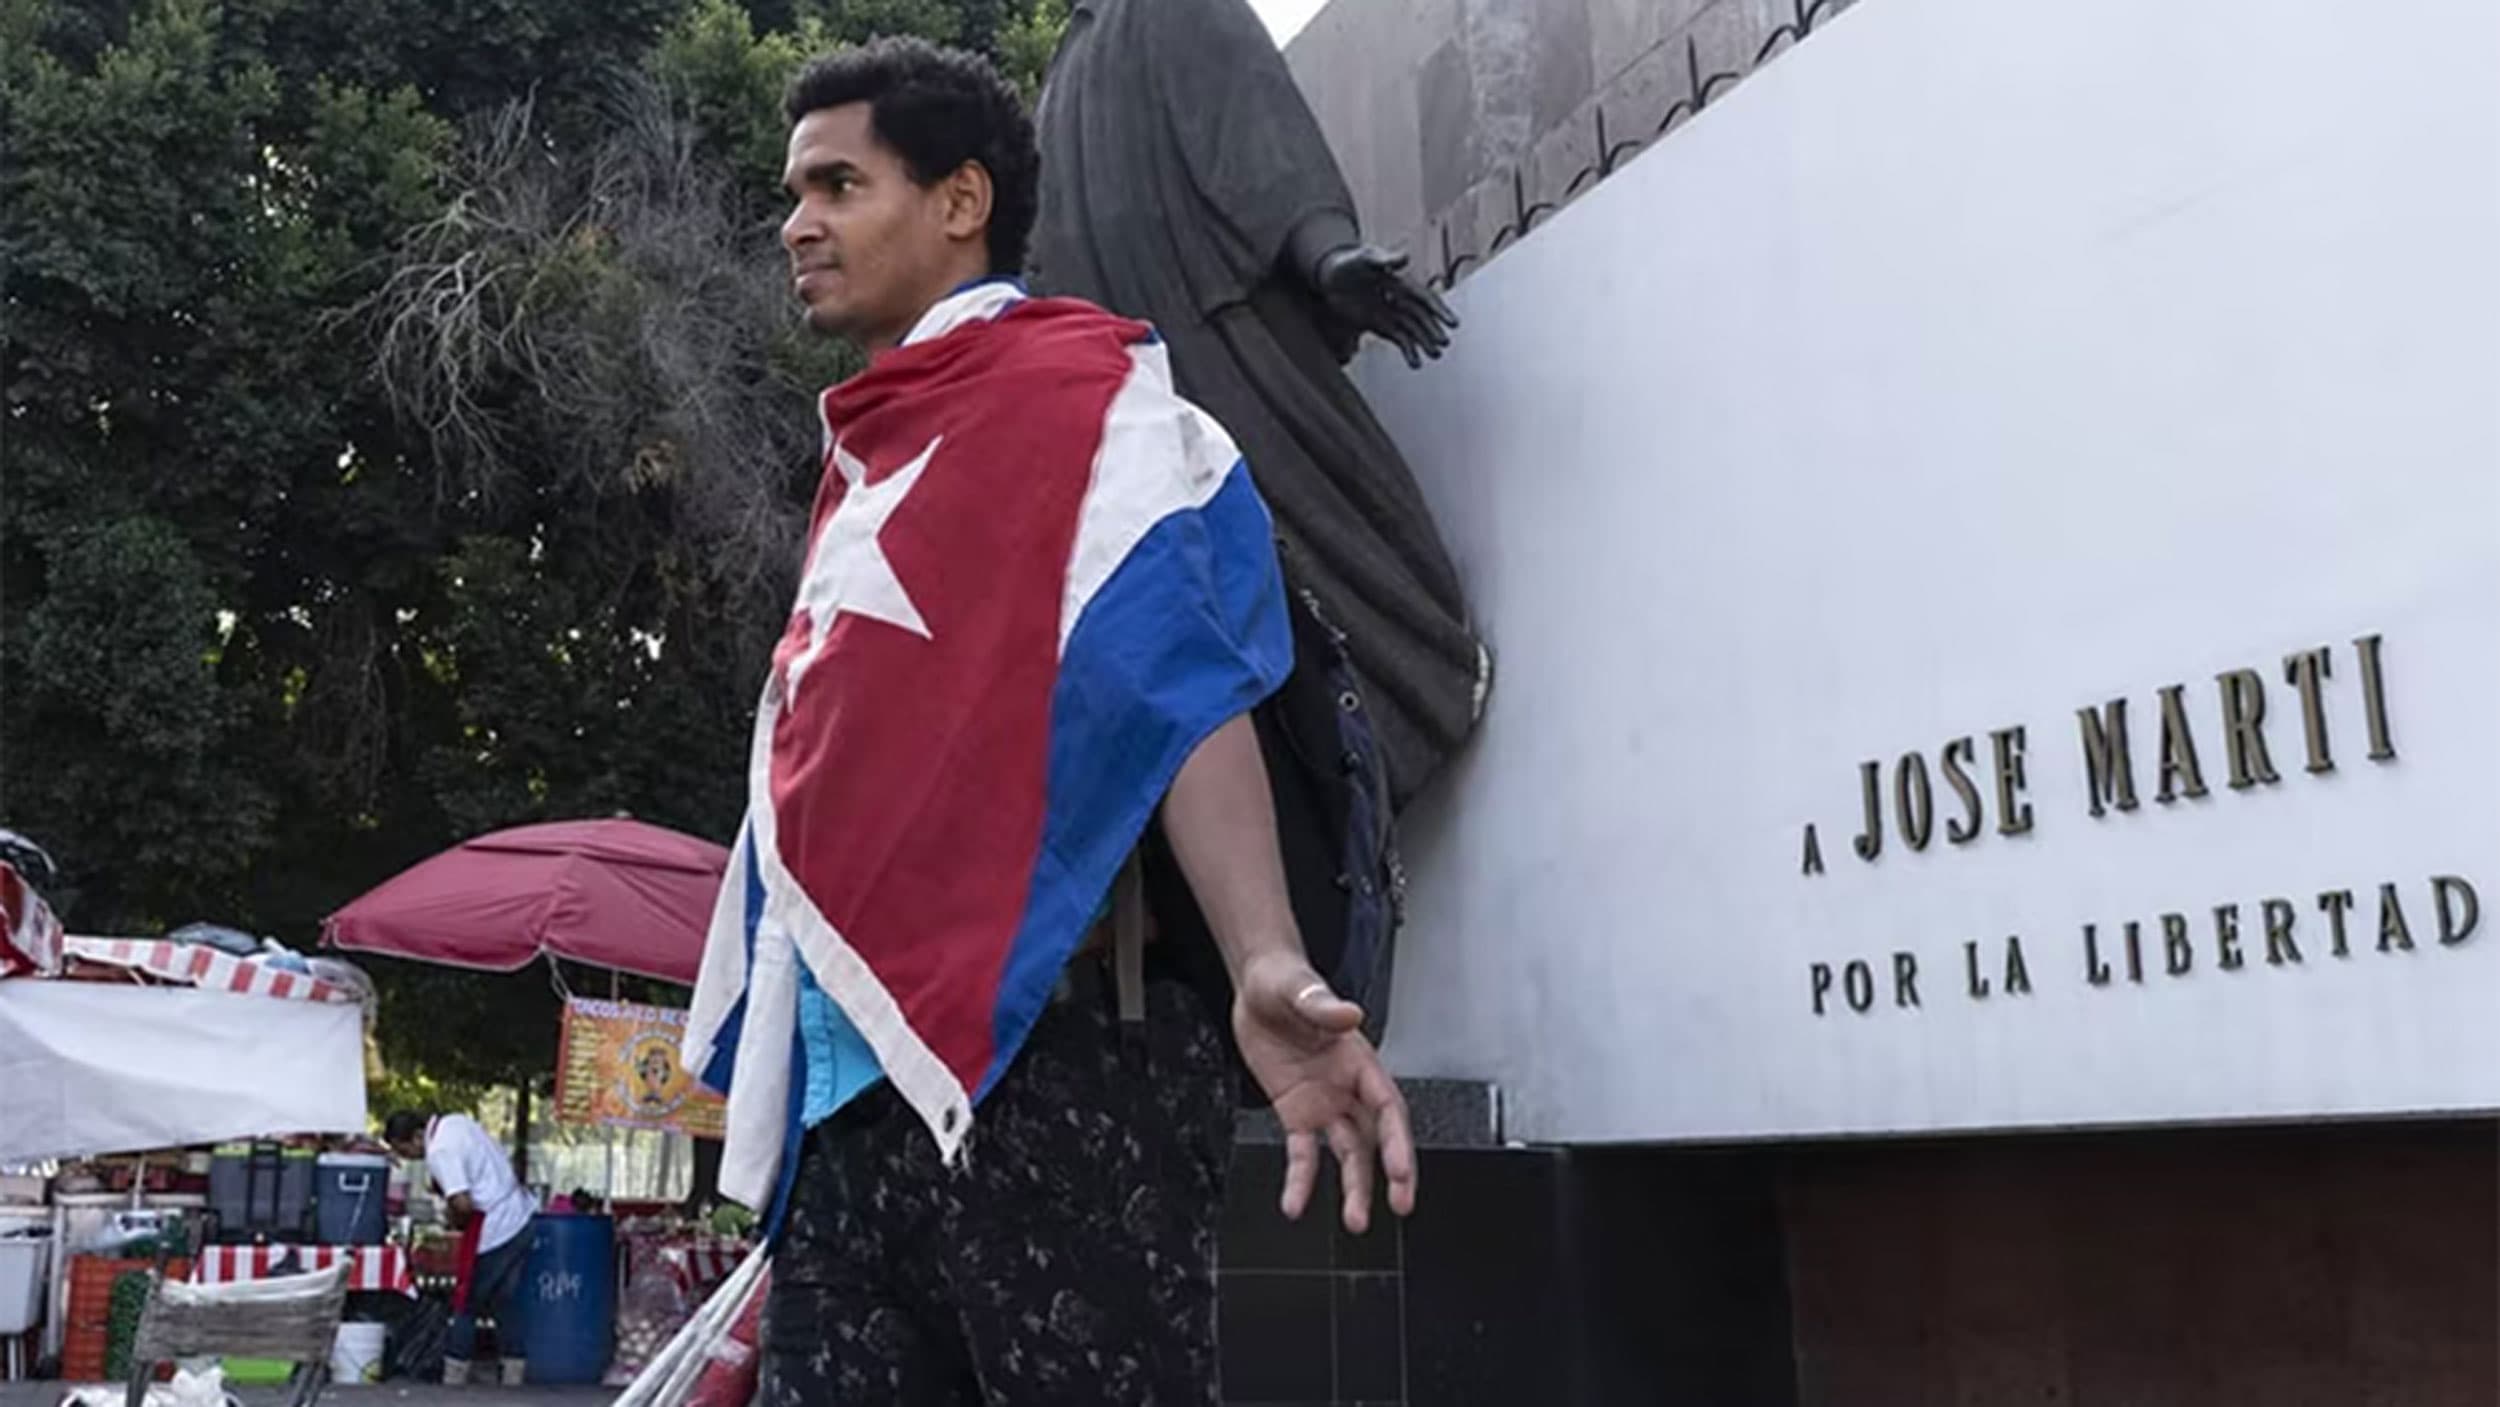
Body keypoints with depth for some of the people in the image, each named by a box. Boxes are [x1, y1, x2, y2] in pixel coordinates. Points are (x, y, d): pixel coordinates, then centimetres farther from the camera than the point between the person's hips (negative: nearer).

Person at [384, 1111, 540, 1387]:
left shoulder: (439, 1152, -18)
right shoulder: (455, 1121, 9)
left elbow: (463, 1204, -25)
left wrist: (457, 1223, -4)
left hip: (494, 1228, -9)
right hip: (523, 1216, 9)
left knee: (468, 1301, 6)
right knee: (508, 1301, 15)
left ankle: (455, 1372, 14)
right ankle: (515, 1370, 17)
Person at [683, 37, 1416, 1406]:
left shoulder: (1079, 387, -1)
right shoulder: (868, 455, 24)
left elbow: (1176, 685, -17)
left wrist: (1263, 968, -32)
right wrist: (772, 1053, 25)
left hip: (1049, 1048, -8)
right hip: (858, 1070, 8)